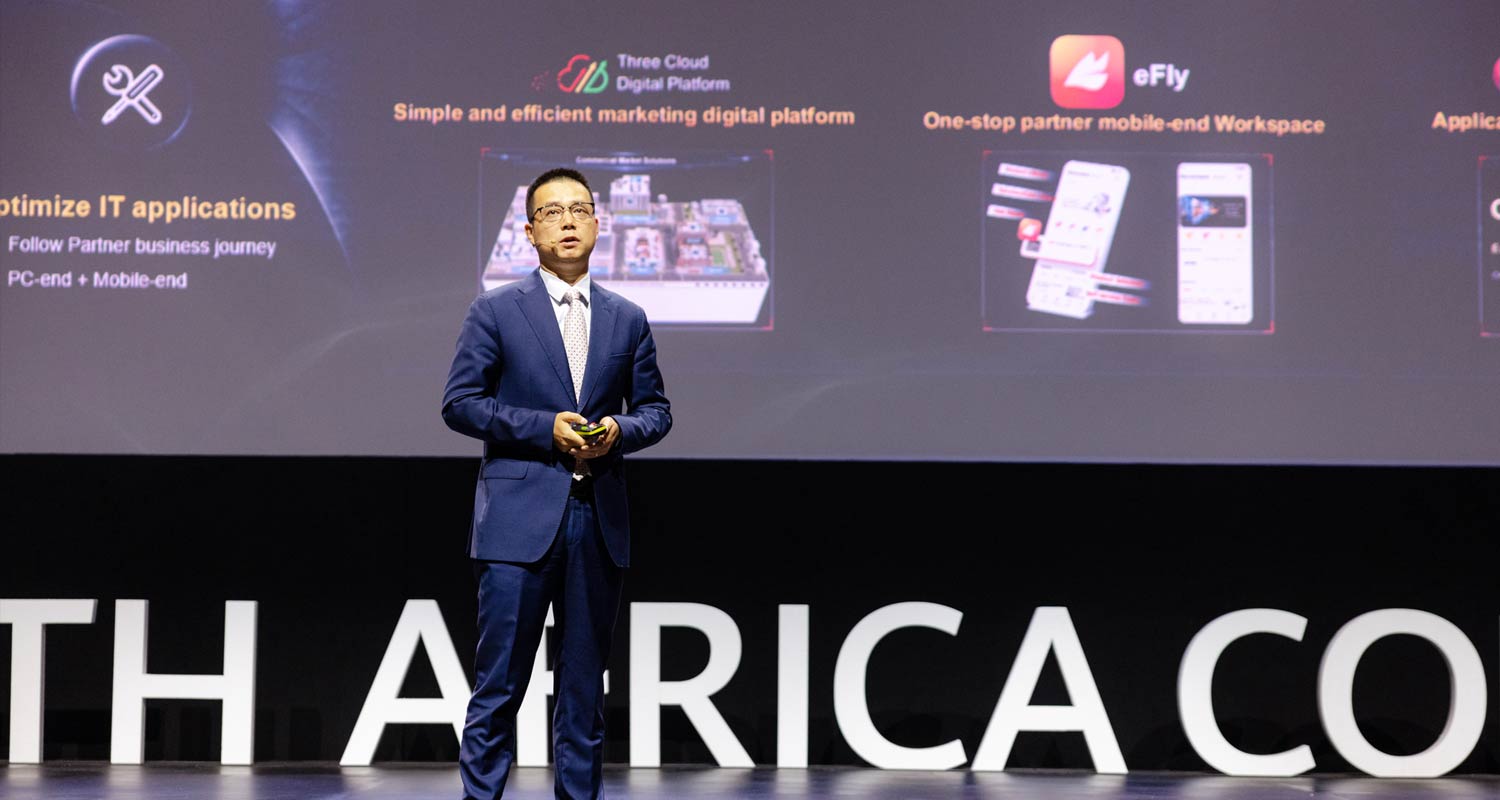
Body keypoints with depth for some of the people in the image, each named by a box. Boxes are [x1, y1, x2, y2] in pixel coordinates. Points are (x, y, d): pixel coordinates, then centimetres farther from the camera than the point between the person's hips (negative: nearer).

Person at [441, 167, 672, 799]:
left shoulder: (627, 319, 12)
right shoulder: (495, 311, 2)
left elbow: (655, 409, 16)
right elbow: (459, 402, -3)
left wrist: (620, 430, -7)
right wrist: (545, 428, -12)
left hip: (598, 521, 4)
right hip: (519, 518, -3)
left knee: (584, 682, 9)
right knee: (499, 680, -4)